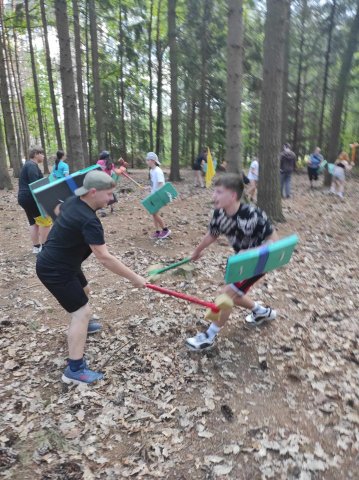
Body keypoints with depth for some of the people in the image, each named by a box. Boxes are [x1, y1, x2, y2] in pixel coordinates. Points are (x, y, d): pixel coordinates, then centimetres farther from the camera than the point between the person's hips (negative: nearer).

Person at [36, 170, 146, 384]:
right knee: (83, 311, -11)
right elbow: (104, 258, -36)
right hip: (54, 270, -10)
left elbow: (59, 209, 22)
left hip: (61, 263, 10)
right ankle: (75, 369, -5)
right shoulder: (89, 220, -32)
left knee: (84, 290, 29)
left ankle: (81, 324, 56)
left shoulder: (72, 201, -2)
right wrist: (134, 278, -31)